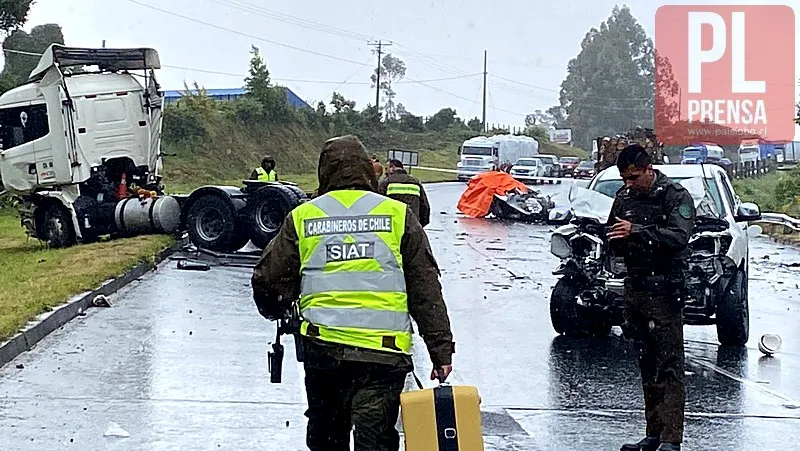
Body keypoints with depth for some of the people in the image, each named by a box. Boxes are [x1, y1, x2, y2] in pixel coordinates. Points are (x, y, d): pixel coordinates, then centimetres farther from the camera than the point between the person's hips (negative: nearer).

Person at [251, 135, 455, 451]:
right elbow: (425, 290, 1)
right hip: (384, 353, -2)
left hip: (321, 349, 2)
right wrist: (441, 350, 5)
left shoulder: (302, 217, 5)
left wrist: (276, 310, 31)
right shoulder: (397, 214, 2)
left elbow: (269, 281, 8)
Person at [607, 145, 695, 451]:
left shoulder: (676, 196, -7)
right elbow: (612, 238, 18)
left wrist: (637, 231, -28)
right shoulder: (625, 197, 12)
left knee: (669, 366, -9)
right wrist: (619, 242, -6)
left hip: (664, 291, -7)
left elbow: (679, 237, -21)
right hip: (634, 288, 7)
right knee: (647, 365, 11)